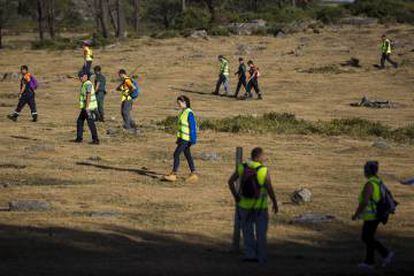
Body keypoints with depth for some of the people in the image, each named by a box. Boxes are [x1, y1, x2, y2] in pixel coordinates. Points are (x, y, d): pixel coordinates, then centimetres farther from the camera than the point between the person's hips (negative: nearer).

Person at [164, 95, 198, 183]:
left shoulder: (189, 113, -15)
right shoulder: (183, 112, 13)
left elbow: (193, 127, -17)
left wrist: (193, 140, -18)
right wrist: (178, 139, 21)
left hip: (186, 138, -10)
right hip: (182, 137, 10)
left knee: (176, 154, -11)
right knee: (187, 155, 11)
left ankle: (173, 174, -10)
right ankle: (193, 174, 15)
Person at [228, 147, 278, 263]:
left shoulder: (242, 168, -4)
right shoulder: (264, 171, -15)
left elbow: (230, 182, -4)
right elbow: (270, 189, -16)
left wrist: (235, 196, 5)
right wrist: (275, 203, -4)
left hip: (244, 204, 2)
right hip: (260, 206, -2)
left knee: (247, 230, 15)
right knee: (260, 232, 12)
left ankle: (249, 254, 5)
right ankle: (261, 257, 16)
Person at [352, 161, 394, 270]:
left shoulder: (369, 184, -21)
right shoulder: (379, 182, 8)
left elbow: (364, 202, -25)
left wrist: (356, 214, -14)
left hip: (371, 215, -9)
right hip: (377, 214, 9)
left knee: (367, 238, 1)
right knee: (369, 237, 15)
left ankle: (386, 253, -3)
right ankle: (369, 262, 14)